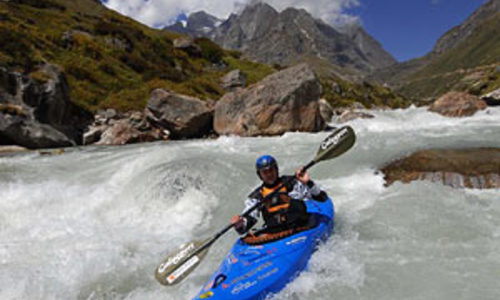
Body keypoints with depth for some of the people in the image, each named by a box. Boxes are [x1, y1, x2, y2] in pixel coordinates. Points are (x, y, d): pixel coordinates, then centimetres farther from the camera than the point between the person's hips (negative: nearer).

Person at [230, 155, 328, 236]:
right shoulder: (256, 196, 15)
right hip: (271, 234, 1)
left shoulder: (291, 183, 10)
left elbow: (321, 199, 6)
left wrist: (308, 183, -10)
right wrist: (240, 224, -15)